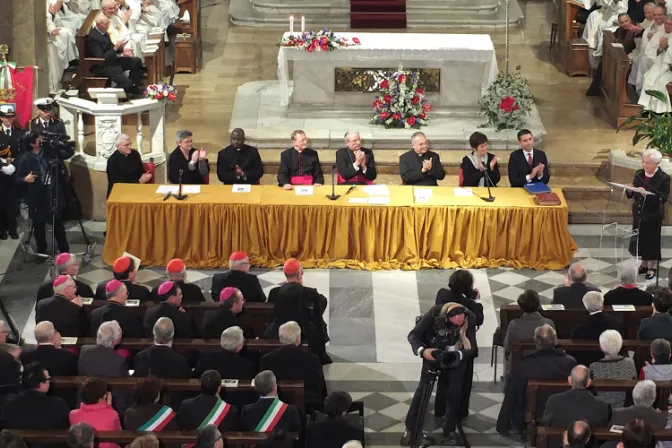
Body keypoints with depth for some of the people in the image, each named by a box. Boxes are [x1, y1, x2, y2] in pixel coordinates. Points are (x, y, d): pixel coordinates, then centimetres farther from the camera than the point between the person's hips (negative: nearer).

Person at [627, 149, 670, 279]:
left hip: (653, 215, -5)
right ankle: (644, 264, 31)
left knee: (652, 240, 6)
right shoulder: (639, 174, 2)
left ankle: (652, 267, 20)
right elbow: (631, 194, 9)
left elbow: (663, 198, -21)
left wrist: (647, 193, -31)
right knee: (640, 239, 14)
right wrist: (630, 190, -14)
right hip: (639, 213, 5)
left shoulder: (663, 178, -15)